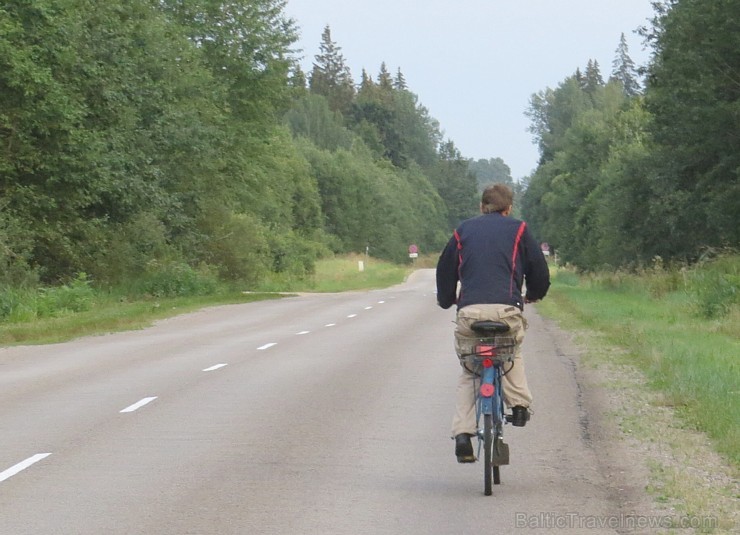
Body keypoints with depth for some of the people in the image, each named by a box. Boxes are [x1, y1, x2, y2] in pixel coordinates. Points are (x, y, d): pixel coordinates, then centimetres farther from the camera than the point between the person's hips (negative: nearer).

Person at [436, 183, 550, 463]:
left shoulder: (464, 230, 19)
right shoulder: (518, 229, 14)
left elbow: (446, 269, 22)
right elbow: (539, 268, 15)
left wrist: (447, 300, 39)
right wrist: (533, 293, 35)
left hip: (469, 311, 1)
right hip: (506, 309, -1)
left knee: (468, 373, 13)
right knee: (512, 355, 30)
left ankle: (462, 434, 0)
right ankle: (519, 404, 11)